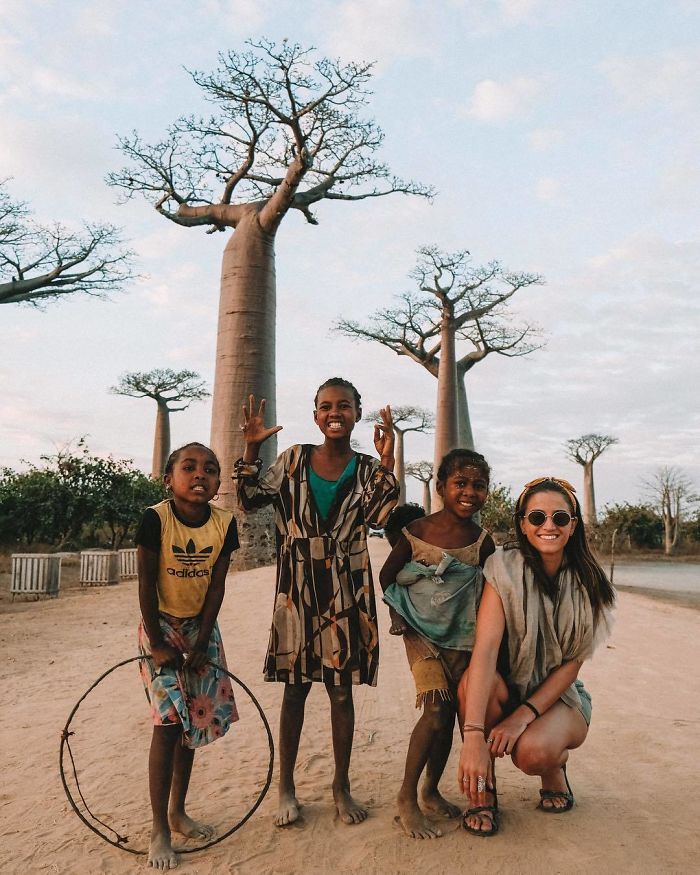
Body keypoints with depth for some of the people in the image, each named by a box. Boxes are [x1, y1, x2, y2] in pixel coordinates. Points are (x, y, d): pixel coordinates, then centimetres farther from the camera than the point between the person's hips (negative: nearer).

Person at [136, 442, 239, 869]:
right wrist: (157, 643, -12)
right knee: (169, 721, -6)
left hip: (201, 627, 4)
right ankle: (160, 830, 11)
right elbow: (147, 583, -16)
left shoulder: (224, 522, -12)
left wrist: (201, 642, -8)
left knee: (193, 722, 11)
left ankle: (178, 811, 31)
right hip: (161, 625, -4)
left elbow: (216, 586, -8)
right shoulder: (156, 518, -21)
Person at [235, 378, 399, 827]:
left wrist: (387, 462, -21)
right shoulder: (294, 458, 3)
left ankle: (342, 786, 28)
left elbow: (382, 517, -13)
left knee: (342, 689, 10)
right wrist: (251, 449, -10)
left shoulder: (367, 469, 1)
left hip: (347, 592, 0)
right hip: (298, 590, 0)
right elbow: (251, 500, 0)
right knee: (295, 686, 10)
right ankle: (286, 786, 27)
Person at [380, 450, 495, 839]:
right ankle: (407, 798, 4)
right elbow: (387, 577, 0)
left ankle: (431, 791, 30)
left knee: (451, 714, 8)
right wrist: (399, 617, -5)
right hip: (422, 634, -3)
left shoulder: (482, 542, -5)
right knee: (437, 709, -15)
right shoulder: (416, 531, -12)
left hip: (462, 636, 3)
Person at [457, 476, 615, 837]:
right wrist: (473, 736, -39)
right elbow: (485, 649, -29)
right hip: (507, 688, 0)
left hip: (561, 697, 0)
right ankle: (484, 793, -9)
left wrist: (525, 714, -23)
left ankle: (555, 766, 9)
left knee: (532, 751, -31)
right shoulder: (505, 568, -18)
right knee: (472, 679, -34)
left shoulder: (588, 585, -9)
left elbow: (572, 663, -9)